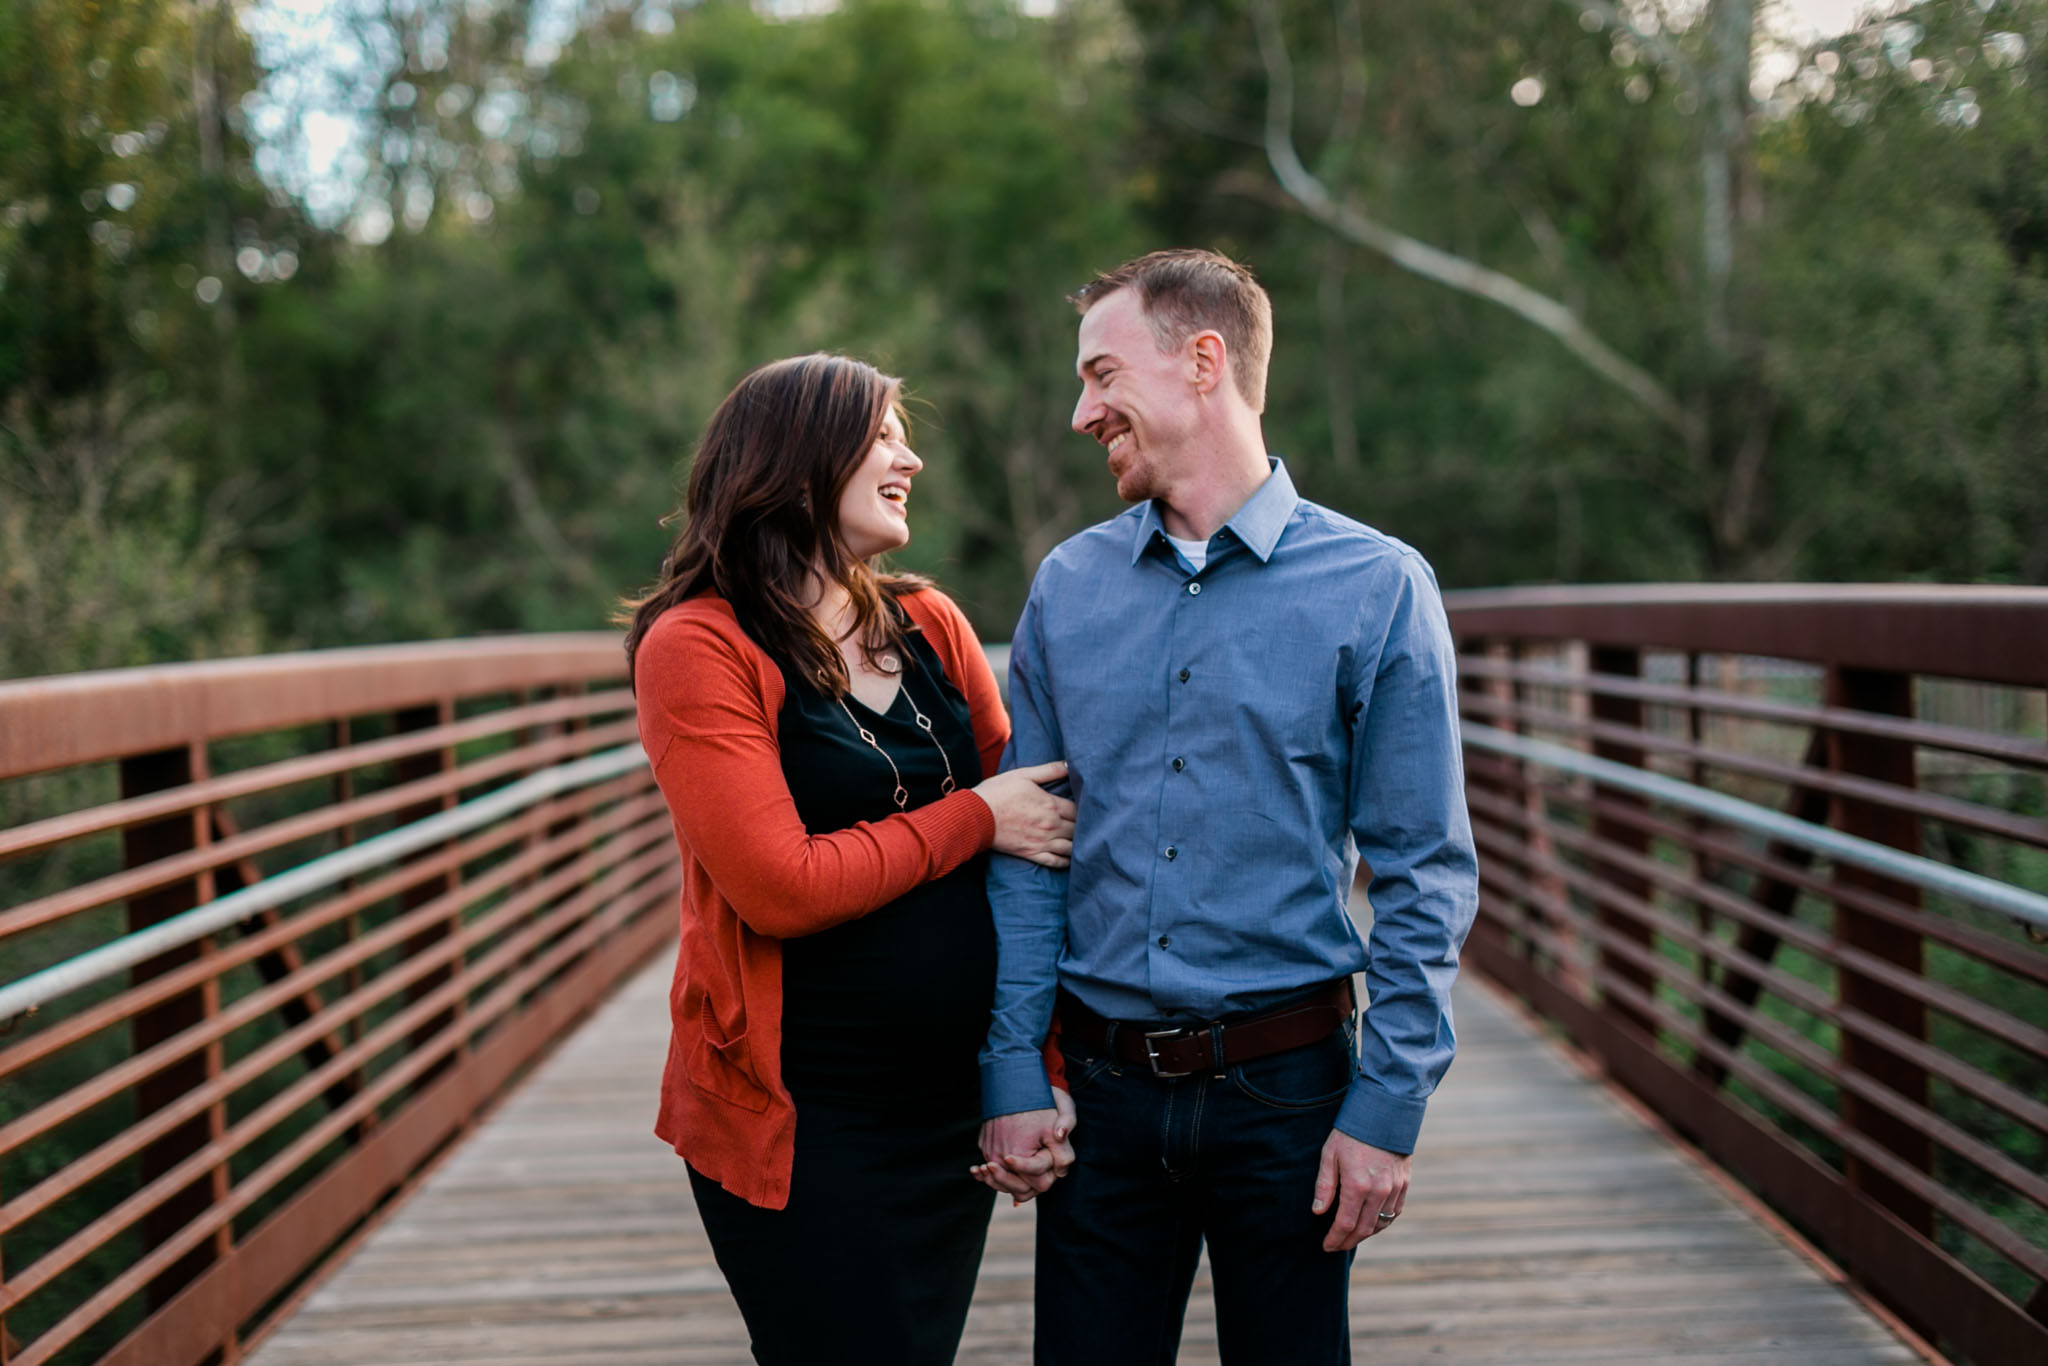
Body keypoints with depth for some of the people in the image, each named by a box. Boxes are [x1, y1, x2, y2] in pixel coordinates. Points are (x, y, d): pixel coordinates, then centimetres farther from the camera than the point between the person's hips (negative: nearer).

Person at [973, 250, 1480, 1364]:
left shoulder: (1377, 587, -5)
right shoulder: (1068, 587, 4)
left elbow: (1425, 876, -5)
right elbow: (1025, 853, 5)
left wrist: (1386, 1108, -9)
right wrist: (1013, 1075, -1)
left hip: (1285, 1093, -2)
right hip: (1102, 1091, 3)